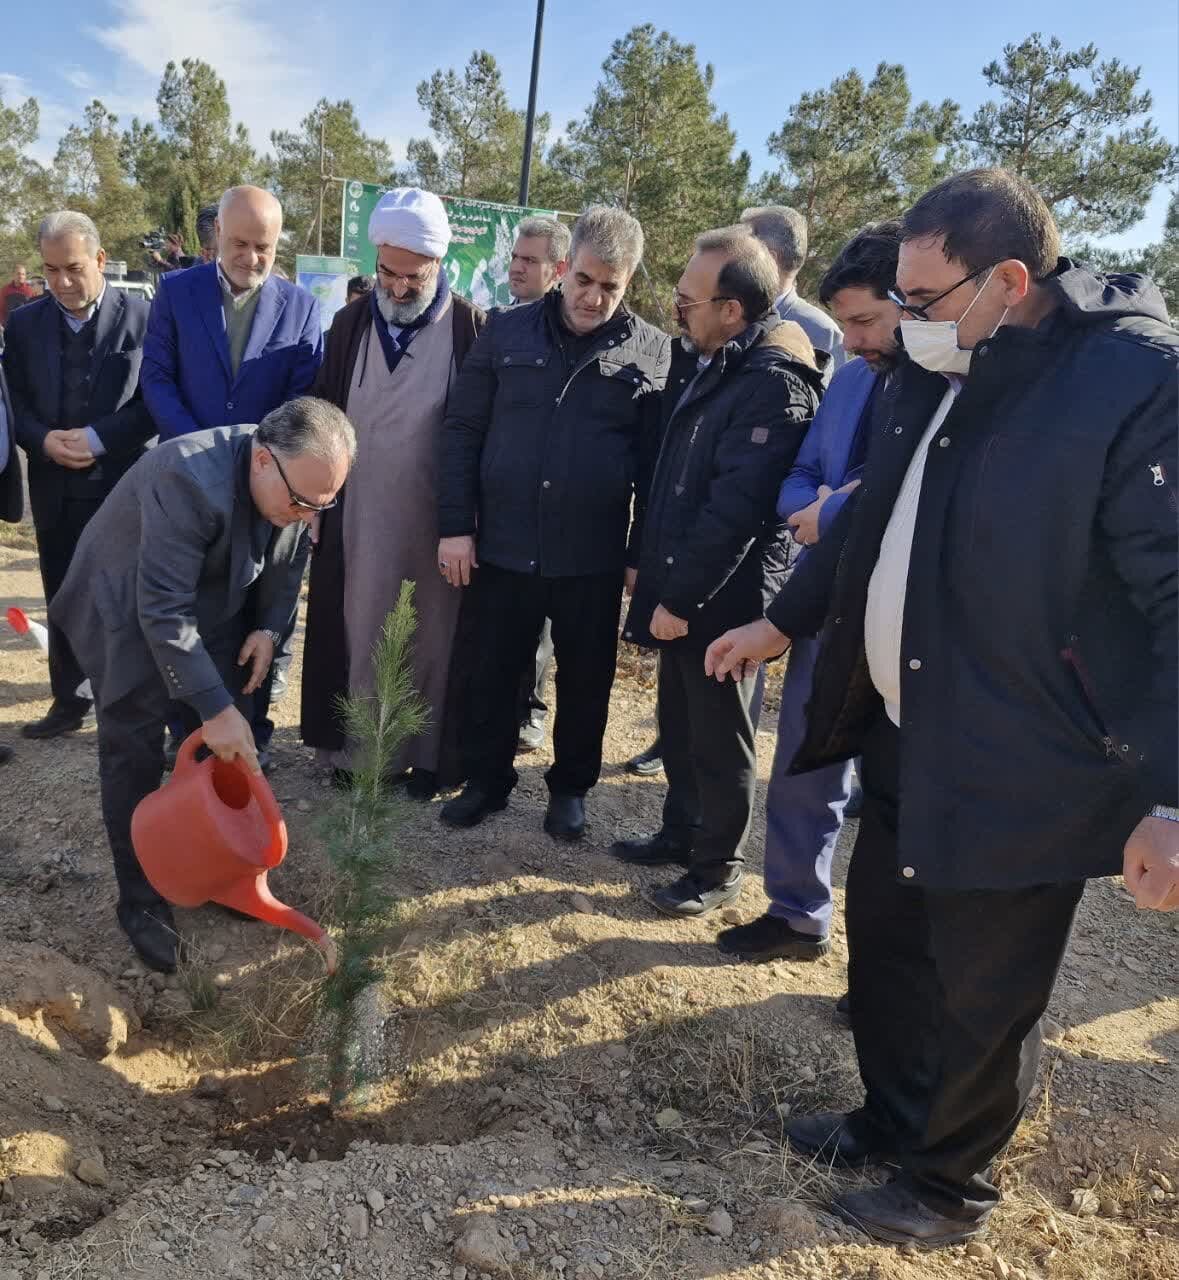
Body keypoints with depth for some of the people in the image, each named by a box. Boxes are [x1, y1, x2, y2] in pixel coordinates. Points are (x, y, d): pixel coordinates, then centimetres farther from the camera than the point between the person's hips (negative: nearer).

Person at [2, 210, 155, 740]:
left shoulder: (142, 316, -5)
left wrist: (97, 438, -17)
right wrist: (43, 439, -13)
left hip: (124, 484, -4)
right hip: (56, 490, 4)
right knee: (63, 601, 12)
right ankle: (69, 701, 26)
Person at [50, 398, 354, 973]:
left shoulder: (299, 482, -16)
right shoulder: (189, 478, -38)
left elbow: (289, 559, 4)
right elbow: (163, 610, -37)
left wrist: (269, 627, -8)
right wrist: (214, 707, -36)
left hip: (215, 614, 6)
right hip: (129, 618, -6)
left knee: (224, 749, 5)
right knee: (134, 759, -3)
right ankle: (141, 901, 12)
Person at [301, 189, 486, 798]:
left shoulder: (469, 327, -5)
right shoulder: (350, 323, 5)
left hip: (435, 519, -2)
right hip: (357, 515, 3)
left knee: (431, 635, 7)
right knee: (358, 633, 9)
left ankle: (429, 752, 20)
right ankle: (354, 747, 21)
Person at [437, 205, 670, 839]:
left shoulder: (652, 351, -1)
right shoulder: (507, 331, 1)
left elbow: (655, 462, 0)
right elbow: (461, 431, 2)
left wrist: (643, 553, -2)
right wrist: (454, 525, -4)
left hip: (594, 556, -1)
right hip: (502, 545, 1)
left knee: (585, 681, 12)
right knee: (494, 673, 13)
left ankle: (571, 787, 33)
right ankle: (487, 778, 33)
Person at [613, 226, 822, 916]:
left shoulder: (772, 382, -19)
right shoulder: (702, 363, 10)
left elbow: (736, 509, -24)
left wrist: (681, 597, -20)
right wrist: (652, 569, 12)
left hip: (721, 598, -9)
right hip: (681, 588, 9)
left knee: (720, 737, 7)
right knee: (679, 723, 21)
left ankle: (719, 867, 24)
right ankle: (681, 832, 39)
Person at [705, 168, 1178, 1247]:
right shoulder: (946, 371, 6)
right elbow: (876, 515, 18)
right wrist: (784, 620, 23)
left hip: (1017, 774, -8)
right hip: (905, 736, 8)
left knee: (982, 996, 11)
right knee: (884, 943, 22)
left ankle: (951, 1186, 37)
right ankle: (892, 1120, 46)